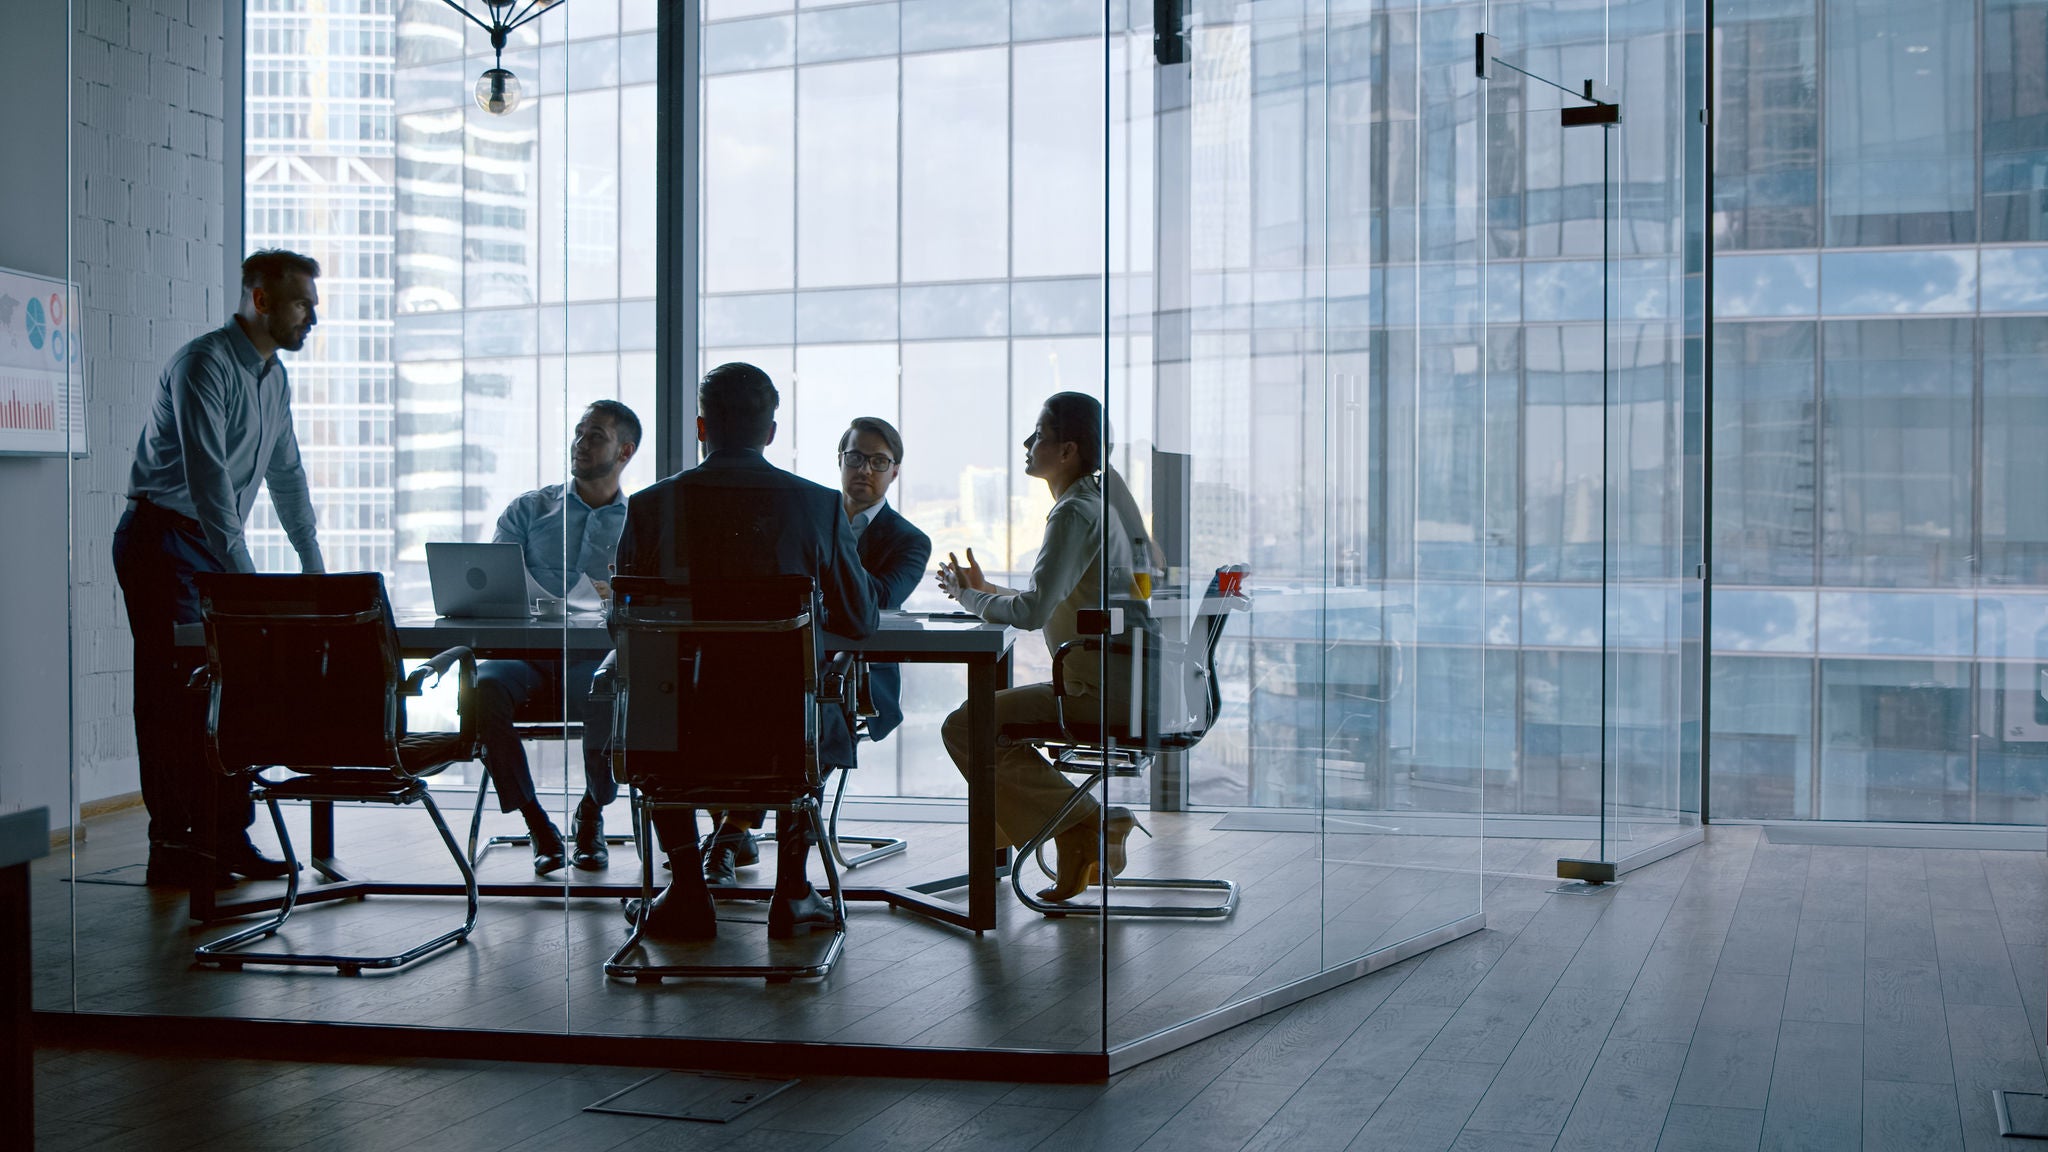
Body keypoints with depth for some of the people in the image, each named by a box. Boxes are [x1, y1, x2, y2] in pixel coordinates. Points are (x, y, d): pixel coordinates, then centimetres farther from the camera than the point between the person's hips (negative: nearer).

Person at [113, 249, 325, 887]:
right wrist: (243, 574, -27)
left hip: (217, 546, 8)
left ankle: (226, 838, 6)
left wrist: (313, 563, 16)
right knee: (175, 692, -8)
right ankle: (173, 847, -5)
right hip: (163, 541, -8)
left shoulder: (274, 377, 13)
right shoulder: (204, 363, -16)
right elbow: (207, 476, -23)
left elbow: (287, 475, 20)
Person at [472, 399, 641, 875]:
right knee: (487, 686, -34)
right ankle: (536, 822, -18)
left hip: (596, 657, -1)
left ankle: (591, 812, -5)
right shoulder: (528, 510, 17)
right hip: (525, 652, 1)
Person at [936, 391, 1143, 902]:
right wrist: (987, 591, 14)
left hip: (1101, 695, -10)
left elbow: (1034, 611, -24)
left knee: (964, 727, -9)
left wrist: (969, 597, -6)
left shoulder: (1075, 513, -16)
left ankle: (1082, 826, -7)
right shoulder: (1098, 501, 15)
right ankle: (1090, 829, 12)